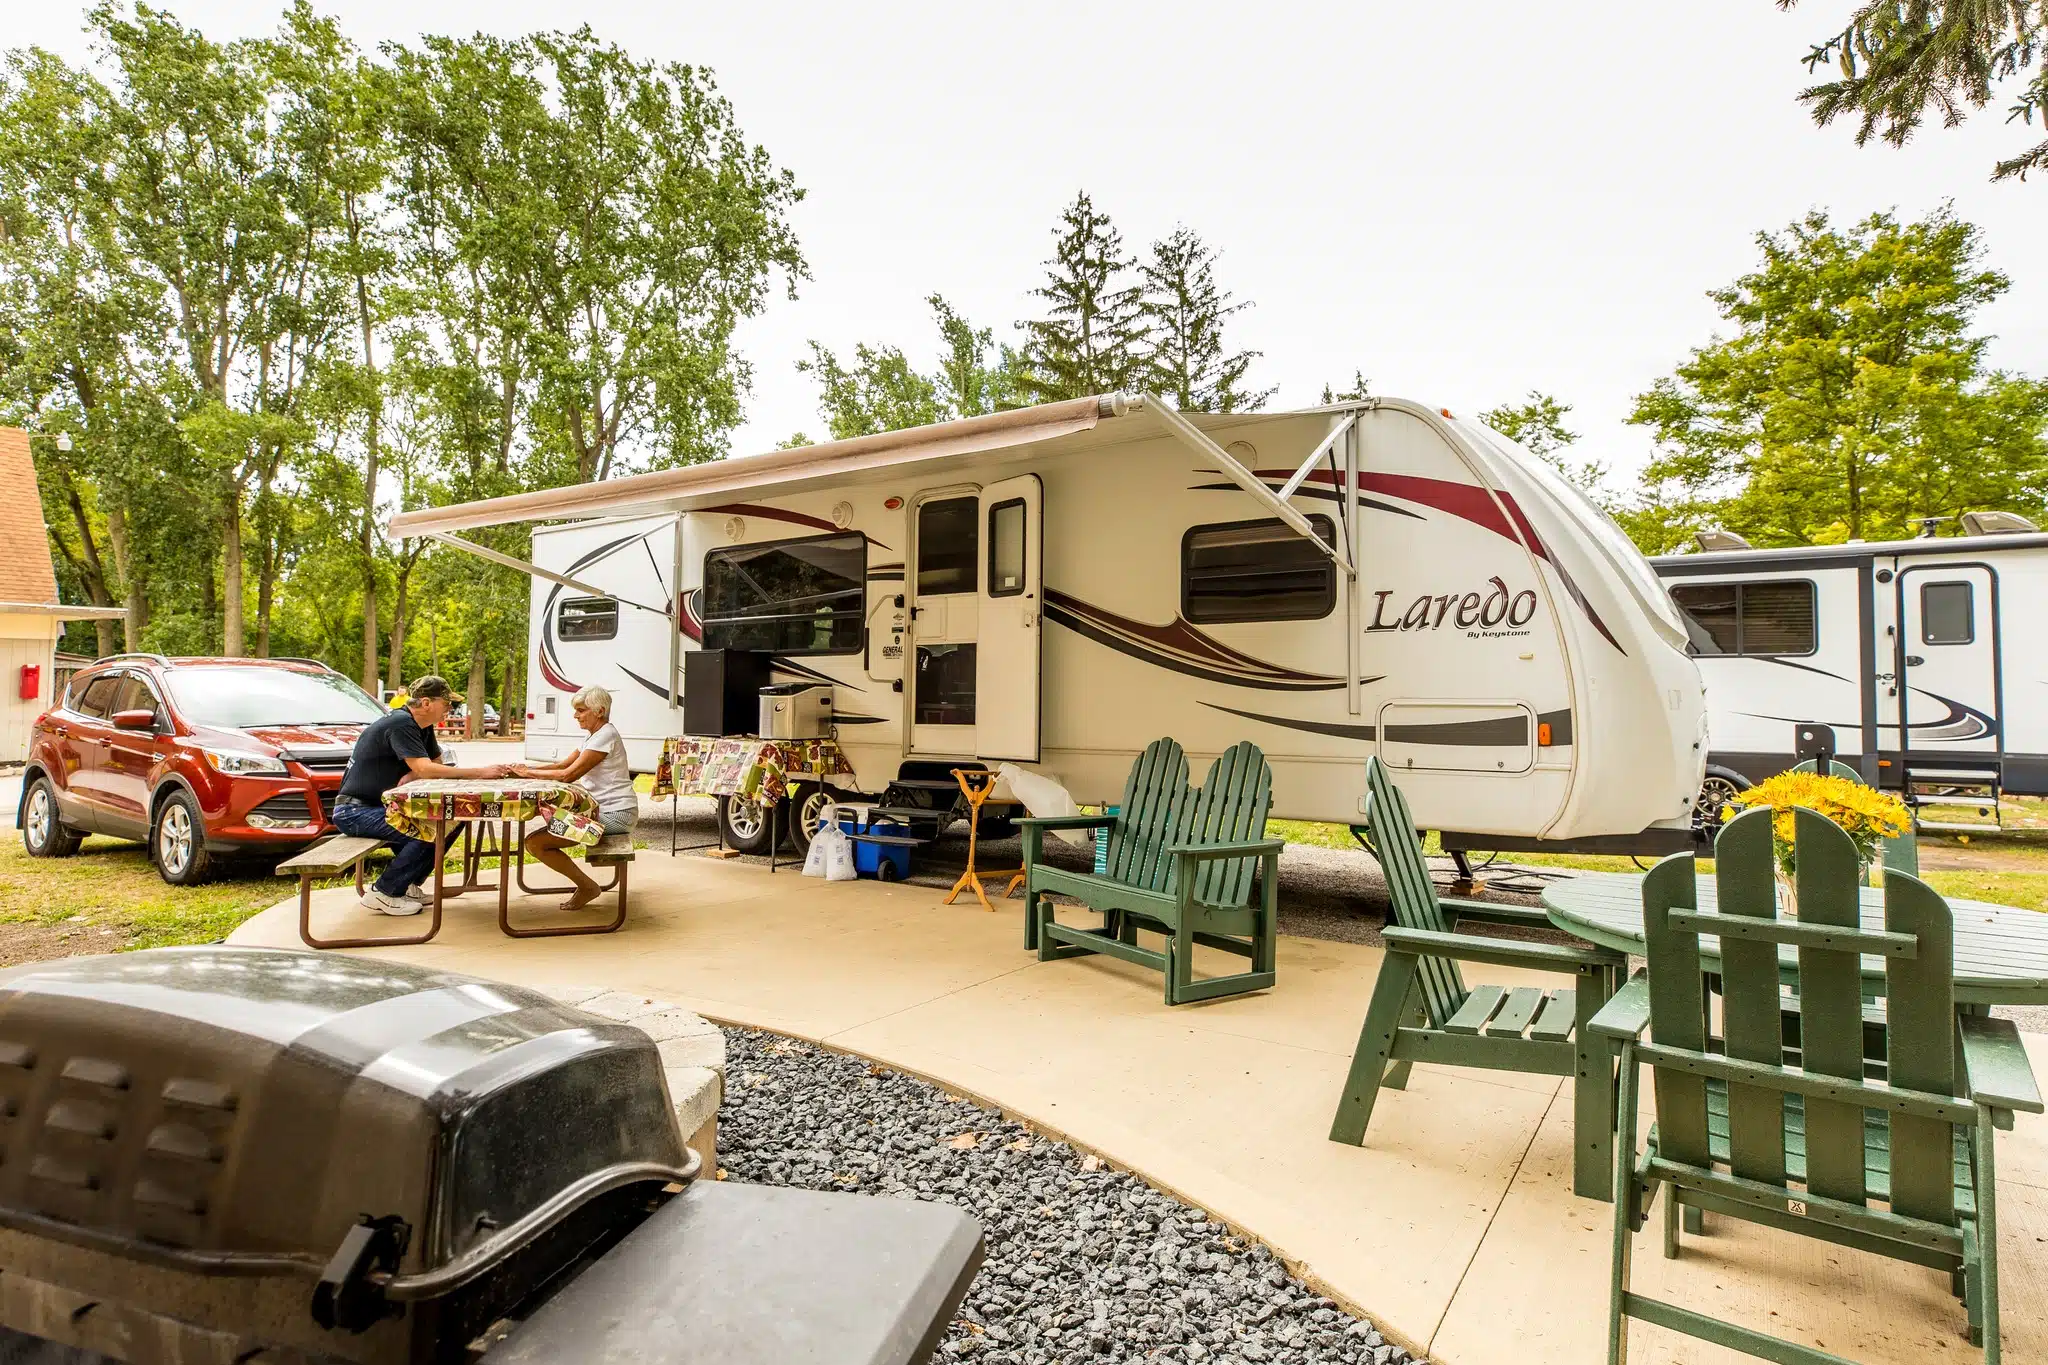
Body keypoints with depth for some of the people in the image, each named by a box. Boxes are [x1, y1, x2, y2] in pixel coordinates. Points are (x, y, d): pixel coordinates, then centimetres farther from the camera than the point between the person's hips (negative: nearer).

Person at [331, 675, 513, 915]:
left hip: (377, 806, 10)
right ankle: (383, 893, -13)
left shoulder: (422, 727, 8)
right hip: (354, 811, -10)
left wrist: (410, 776, -15)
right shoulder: (400, 724, -22)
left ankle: (408, 886, 9)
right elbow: (425, 769, -30)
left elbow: (437, 763, 7)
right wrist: (480, 773, -31)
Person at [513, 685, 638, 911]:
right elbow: (564, 765, 16)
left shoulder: (606, 735, -15)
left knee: (535, 842, -13)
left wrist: (530, 773, -8)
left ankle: (587, 887, -1)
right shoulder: (593, 735, 17)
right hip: (604, 809, 10)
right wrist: (530, 768, 1)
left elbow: (568, 775, -18)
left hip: (616, 814, -10)